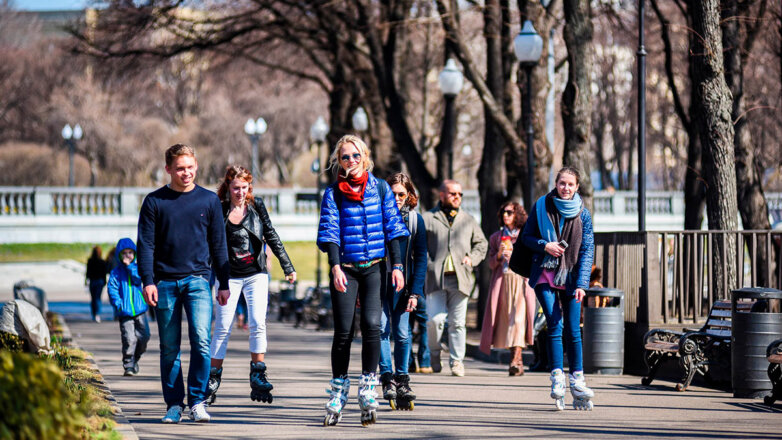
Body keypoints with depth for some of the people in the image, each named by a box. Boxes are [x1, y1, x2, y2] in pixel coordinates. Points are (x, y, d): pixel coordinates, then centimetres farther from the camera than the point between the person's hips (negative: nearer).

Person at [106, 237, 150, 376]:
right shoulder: (116, 272, 3)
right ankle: (128, 365, -2)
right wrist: (118, 304, -13)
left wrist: (129, 266, -13)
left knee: (143, 336, 4)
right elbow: (112, 289, -3)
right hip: (125, 312, -3)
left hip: (139, 309, 3)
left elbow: (138, 279, -9)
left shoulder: (137, 267, 9)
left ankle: (135, 359, 26)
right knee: (129, 339, -11)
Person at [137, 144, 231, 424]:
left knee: (201, 340, -14)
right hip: (165, 282, 0)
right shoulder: (154, 202, 5)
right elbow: (146, 244, 3)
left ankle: (197, 401, -7)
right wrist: (147, 281, -8)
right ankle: (174, 404, 12)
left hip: (198, 280, 0)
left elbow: (219, 244, 11)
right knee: (169, 348, 4)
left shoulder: (209, 200, 8)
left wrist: (224, 283, 8)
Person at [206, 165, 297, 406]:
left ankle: (258, 377, -2)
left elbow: (271, 237, 9)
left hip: (256, 274, 1)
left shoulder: (256, 206, 1)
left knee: (258, 324, -10)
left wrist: (287, 267, 12)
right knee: (222, 328, -2)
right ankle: (213, 379, 7)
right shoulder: (219, 210, -4)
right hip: (229, 275, -1)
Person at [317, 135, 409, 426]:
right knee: (343, 331, -5)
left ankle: (367, 389, -7)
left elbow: (392, 228, 8)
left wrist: (397, 265, 1)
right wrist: (335, 267, -16)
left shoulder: (380, 188, 8)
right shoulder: (333, 193, 3)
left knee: (372, 324, -16)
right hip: (345, 269, -1)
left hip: (374, 268, 1)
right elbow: (330, 232, -4)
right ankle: (338, 392, 8)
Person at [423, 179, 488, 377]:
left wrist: (472, 258, 7)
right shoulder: (428, 218, 7)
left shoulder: (468, 220, 18)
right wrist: (428, 265, -10)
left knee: (457, 322, 1)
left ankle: (457, 361, 9)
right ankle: (434, 353, 11)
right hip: (436, 278, -3)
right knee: (435, 319, -12)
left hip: (460, 278, 3)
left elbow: (481, 243, 25)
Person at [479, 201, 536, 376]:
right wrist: (499, 255, -7)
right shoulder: (496, 237, 17)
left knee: (518, 318, -18)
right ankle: (517, 361, 9)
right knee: (506, 320, -1)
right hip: (502, 282, 3)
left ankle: (515, 360, -26)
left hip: (521, 281, -3)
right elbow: (491, 264, 13)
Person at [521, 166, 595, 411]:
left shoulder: (583, 214, 2)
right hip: (545, 274, -1)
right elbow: (526, 237, 9)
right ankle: (557, 380, -13)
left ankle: (577, 381, 9)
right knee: (555, 326, -12)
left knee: (573, 330, 1)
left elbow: (587, 250, -1)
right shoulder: (542, 206, 2)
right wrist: (544, 245, -12)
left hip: (571, 277, 1)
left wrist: (582, 284, -10)